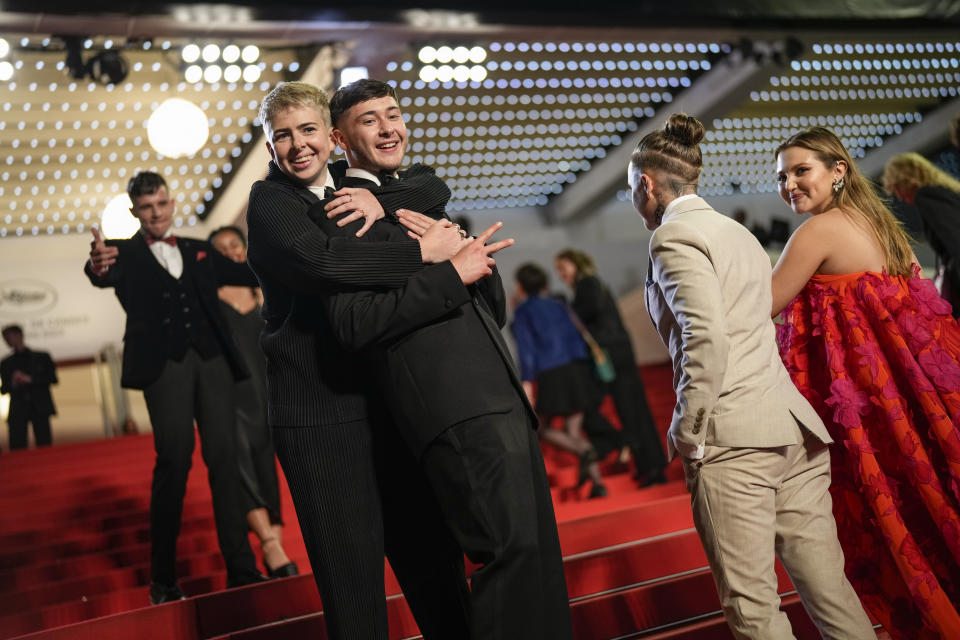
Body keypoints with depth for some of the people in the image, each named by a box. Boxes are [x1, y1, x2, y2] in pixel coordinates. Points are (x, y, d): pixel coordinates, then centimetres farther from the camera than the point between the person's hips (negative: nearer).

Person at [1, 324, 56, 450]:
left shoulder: (42, 357, 14)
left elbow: (53, 378, 4)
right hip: (17, 410, 1)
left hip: (39, 407, -1)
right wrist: (12, 384, -6)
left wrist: (30, 379, -9)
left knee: (45, 445, -9)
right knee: (17, 448, -11)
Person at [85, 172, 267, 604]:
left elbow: (251, 274, 18)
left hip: (211, 359, 3)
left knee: (224, 458, -3)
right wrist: (97, 266, -36)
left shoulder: (200, 252, 22)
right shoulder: (125, 253, 10)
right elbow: (107, 276, -12)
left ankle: (241, 569, 1)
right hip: (164, 363, -3)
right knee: (174, 460, -10)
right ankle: (163, 580, 1)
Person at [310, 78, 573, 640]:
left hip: (505, 400, 8)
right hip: (455, 408, -8)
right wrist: (451, 274, -12)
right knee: (512, 544, -16)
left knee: (538, 551, 10)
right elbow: (354, 323, -15)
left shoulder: (422, 199, 24)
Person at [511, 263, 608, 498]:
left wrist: (527, 383, -14)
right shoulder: (558, 305, 20)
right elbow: (577, 338, 18)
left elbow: (526, 346, -9)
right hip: (578, 369, 5)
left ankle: (585, 453, -13)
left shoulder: (522, 312, 3)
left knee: (542, 429, 11)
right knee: (573, 431, 10)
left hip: (552, 375, -5)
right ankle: (597, 482, -3)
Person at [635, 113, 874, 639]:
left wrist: (684, 431, -10)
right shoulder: (737, 232, 21)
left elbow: (707, 340, -19)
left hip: (733, 438, -9)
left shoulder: (674, 236, -6)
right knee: (827, 586, 10)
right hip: (795, 430, 9)